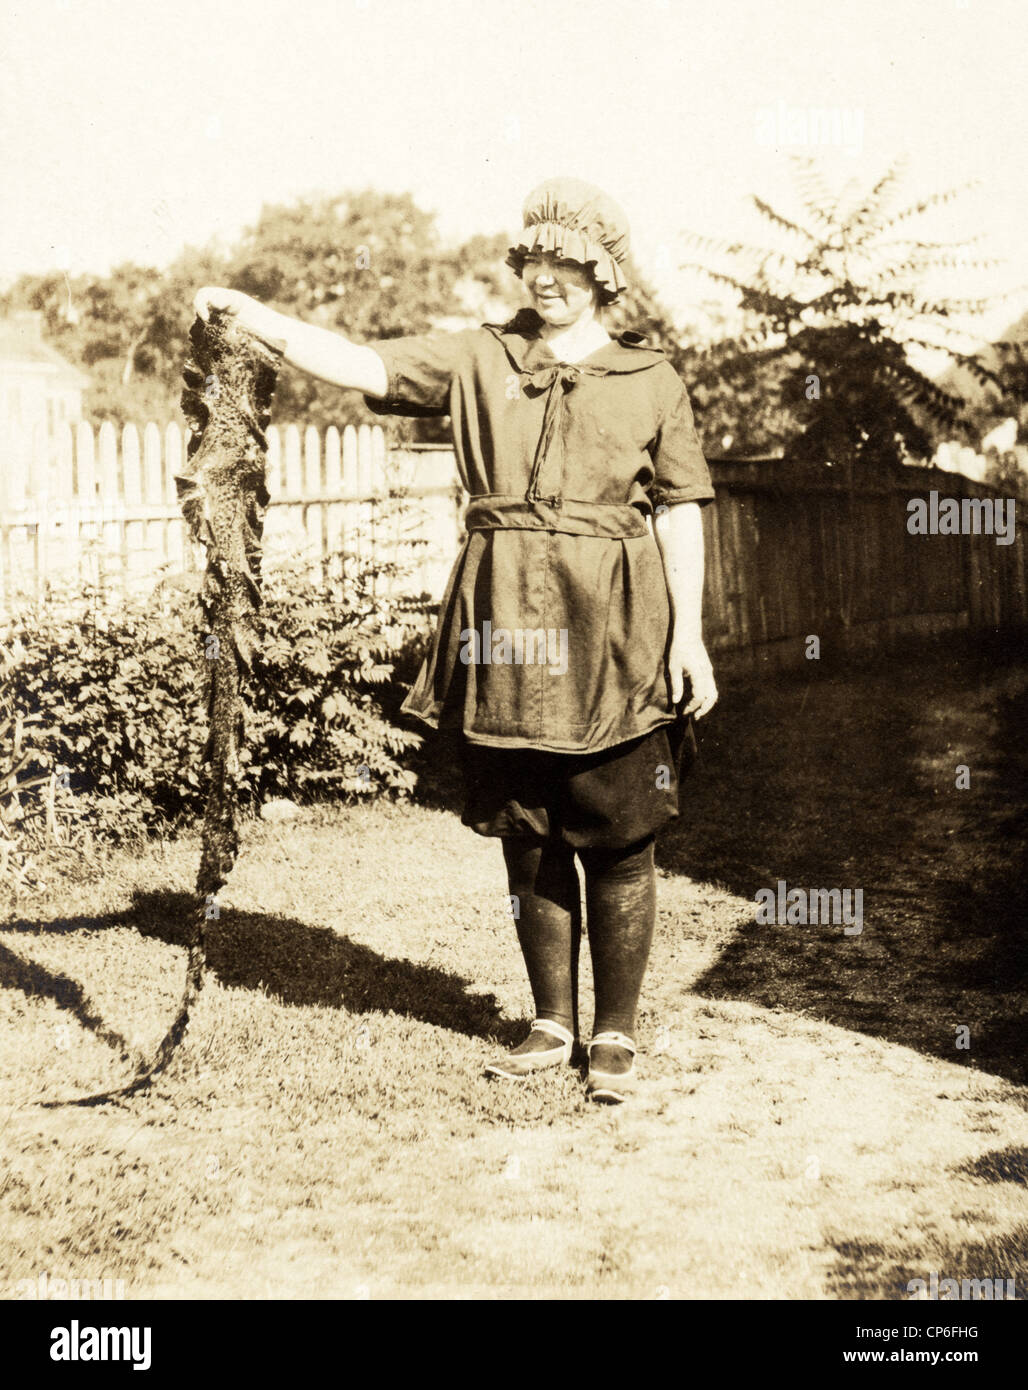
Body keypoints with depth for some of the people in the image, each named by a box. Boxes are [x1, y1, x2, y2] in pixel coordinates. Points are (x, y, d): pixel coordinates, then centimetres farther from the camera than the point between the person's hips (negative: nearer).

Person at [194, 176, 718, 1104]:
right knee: (526, 835, 10)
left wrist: (689, 634, -2)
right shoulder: (479, 359, 8)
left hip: (610, 635, -2)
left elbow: (680, 512, 4)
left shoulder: (651, 381, 4)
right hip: (504, 628, 3)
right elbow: (361, 367, -1)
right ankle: (553, 1024, 25)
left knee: (617, 839, 1)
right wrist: (254, 315, -14)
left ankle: (616, 1034, 15)